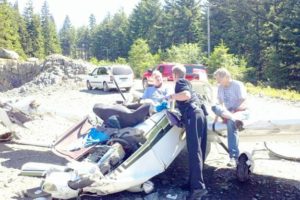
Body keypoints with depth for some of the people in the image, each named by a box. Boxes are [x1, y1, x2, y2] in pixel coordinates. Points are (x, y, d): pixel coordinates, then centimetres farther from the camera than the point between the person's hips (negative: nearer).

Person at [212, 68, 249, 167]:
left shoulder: (238, 85, -9)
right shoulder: (220, 87, 10)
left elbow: (242, 103, -15)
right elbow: (221, 104, 12)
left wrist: (234, 111, -24)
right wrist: (217, 116, 0)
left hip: (241, 111, -6)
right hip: (228, 112, 6)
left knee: (231, 123, -38)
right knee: (215, 107, -24)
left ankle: (233, 157, -41)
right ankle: (235, 120, -46)